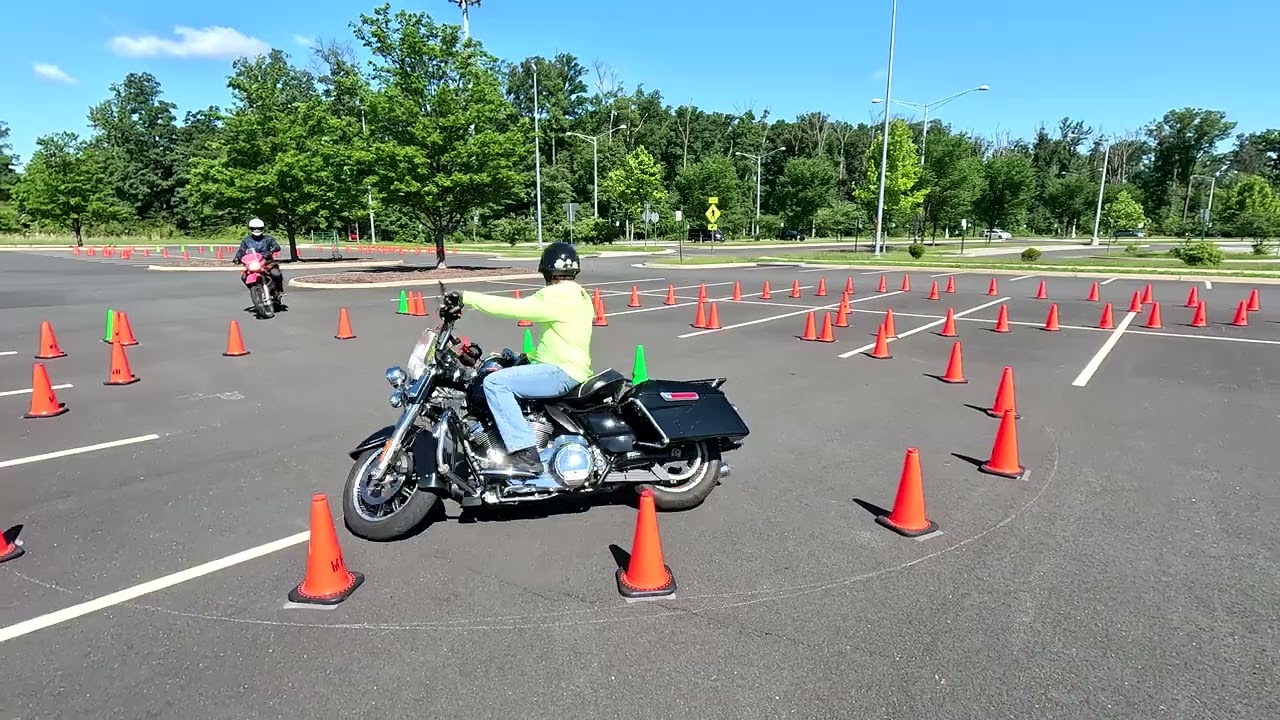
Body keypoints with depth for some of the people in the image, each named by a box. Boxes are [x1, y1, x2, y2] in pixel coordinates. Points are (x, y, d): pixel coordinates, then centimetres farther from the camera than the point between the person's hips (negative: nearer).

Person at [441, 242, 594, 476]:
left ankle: (526, 455, -25)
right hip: (570, 367, 11)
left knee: (495, 383, -21)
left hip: (561, 372, -11)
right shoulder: (578, 295, 15)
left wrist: (466, 298, -21)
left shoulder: (557, 297, -17)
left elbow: (514, 307, -24)